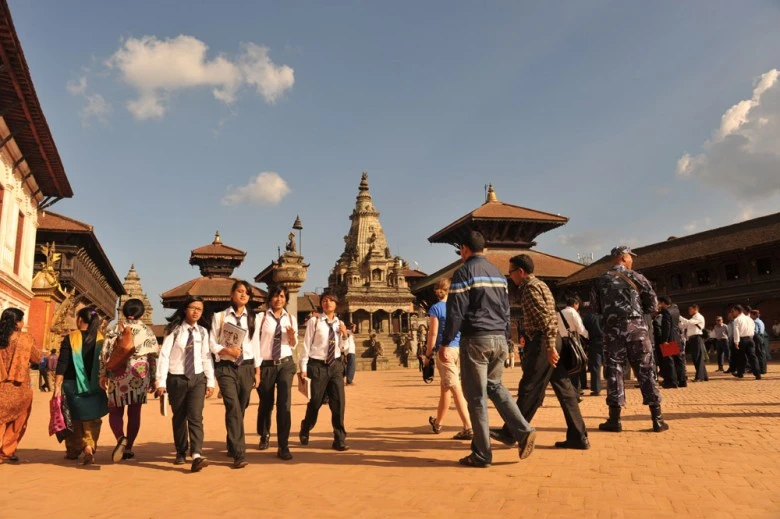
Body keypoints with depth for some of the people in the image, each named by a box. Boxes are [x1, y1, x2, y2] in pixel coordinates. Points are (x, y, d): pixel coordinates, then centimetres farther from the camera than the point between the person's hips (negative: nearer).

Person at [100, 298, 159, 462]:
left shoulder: (115, 330, 2)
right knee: (135, 413, 9)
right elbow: (154, 357, 4)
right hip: (140, 375, 1)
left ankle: (121, 438, -19)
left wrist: (103, 374, 4)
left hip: (119, 375, -1)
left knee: (115, 411, 8)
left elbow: (105, 353, -2)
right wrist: (153, 379, 10)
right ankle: (128, 448, 12)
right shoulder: (147, 331, 4)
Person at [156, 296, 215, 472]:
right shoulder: (174, 330, -5)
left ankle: (197, 456, -18)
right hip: (176, 379, -1)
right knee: (179, 417, 12)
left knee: (195, 417, -10)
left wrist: (210, 382, 4)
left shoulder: (203, 331, 5)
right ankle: (181, 453, 29)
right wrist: (161, 382, -12)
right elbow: (164, 355, -7)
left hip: (197, 378, 1)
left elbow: (207, 357, 6)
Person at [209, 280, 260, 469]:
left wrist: (257, 371, 7)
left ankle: (232, 447, 31)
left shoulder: (252, 318, 8)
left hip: (246, 367, 3)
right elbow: (212, 343, -1)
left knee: (240, 409, 10)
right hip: (225, 367, -3)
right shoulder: (219, 316, 1)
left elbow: (255, 345, 9)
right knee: (233, 408, -15)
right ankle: (239, 454, -13)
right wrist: (227, 350, -19)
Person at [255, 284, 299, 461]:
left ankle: (283, 447, 0)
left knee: (284, 403, -8)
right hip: (266, 365, -1)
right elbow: (256, 342, -5)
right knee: (265, 403, 14)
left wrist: (292, 335, -11)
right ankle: (264, 435, 41)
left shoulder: (291, 318, 7)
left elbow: (294, 345, 11)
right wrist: (256, 366, -9)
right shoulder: (262, 317, -4)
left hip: (286, 364, 1)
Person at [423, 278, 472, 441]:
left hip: (444, 351, -5)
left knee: (456, 389, -5)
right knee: (445, 388, 17)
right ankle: (437, 423, 27)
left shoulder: (435, 308, -4)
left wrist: (428, 355, -2)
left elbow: (433, 333, -9)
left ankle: (468, 428, -5)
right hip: (460, 350, 5)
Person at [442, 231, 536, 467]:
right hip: (498, 339, 7)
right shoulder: (498, 273, 15)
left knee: (476, 396, 0)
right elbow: (506, 310, 17)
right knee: (495, 386, 21)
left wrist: (445, 342, -8)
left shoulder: (464, 272, -7)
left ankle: (482, 454, 6)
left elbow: (455, 312, -12)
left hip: (475, 339, -7)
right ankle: (523, 430, 5)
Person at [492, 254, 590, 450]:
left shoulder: (530, 288, -10)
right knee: (564, 390, 8)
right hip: (553, 342, 10)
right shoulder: (540, 284, 20)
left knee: (529, 390, -1)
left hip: (543, 344, -10)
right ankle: (578, 437, 11)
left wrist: (549, 347, -24)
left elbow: (545, 318, -20)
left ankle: (511, 433, 9)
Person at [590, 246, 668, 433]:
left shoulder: (601, 281, 7)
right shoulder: (636, 277, 0)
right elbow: (653, 304, 1)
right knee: (646, 371, 4)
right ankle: (657, 418, 6)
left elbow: (595, 307, 8)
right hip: (636, 327, -1)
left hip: (612, 330, 2)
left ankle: (615, 419, 4)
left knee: (614, 371, 5)